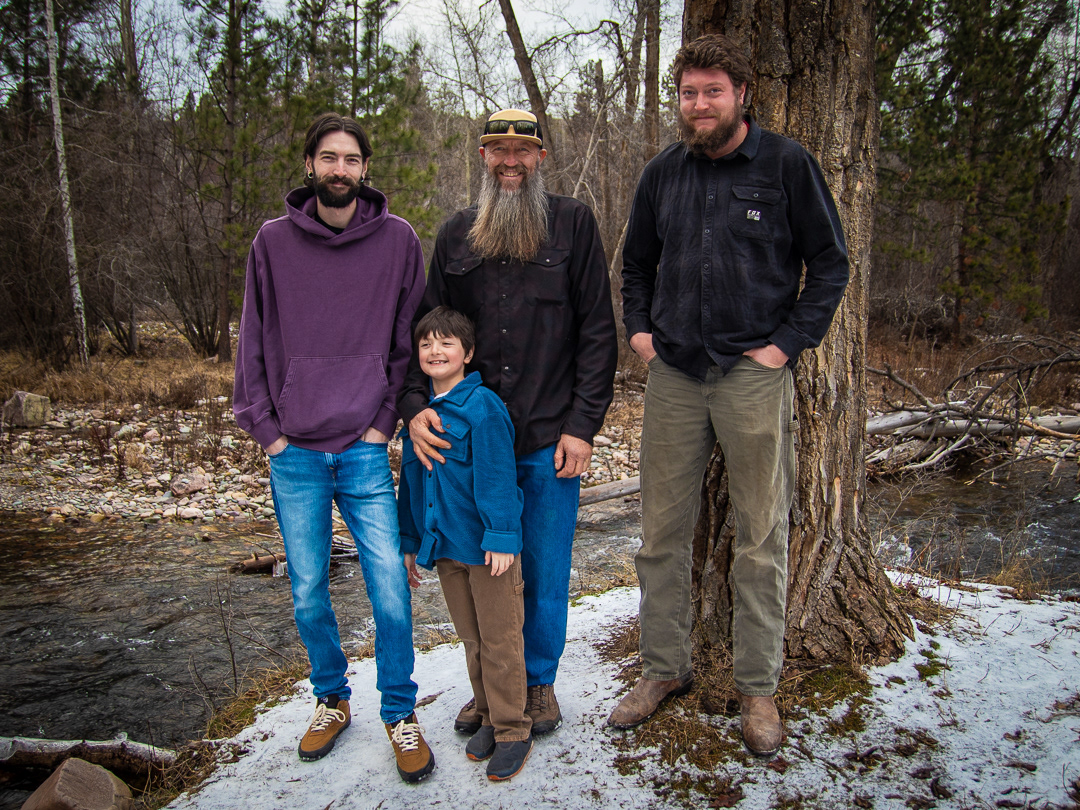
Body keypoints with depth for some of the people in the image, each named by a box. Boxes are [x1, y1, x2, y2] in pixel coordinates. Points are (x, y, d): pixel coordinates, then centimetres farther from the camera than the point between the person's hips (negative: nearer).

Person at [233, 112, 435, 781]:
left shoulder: (397, 240, 1)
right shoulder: (274, 242, 4)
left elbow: (410, 340, 4)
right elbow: (255, 342, 6)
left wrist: (386, 420, -2)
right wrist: (267, 428, 0)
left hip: (364, 450, -1)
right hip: (294, 452, 2)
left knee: (390, 591, -1)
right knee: (309, 593, 12)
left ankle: (400, 713, 20)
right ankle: (332, 699, 34)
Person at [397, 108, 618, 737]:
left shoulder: (573, 224, 1)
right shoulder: (456, 235, 10)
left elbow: (598, 330, -2)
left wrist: (583, 424, -9)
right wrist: (415, 403, -8)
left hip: (552, 440, -2)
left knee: (545, 572, 9)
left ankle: (539, 681, 30)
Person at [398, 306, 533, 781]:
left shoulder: (482, 406, -13)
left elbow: (497, 477, -17)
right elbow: (410, 481, 15)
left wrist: (501, 536, -20)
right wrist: (411, 542, 16)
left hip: (488, 546, -6)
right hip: (445, 546, 7)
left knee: (500, 642, 4)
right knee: (471, 639, 18)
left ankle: (512, 731, 19)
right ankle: (489, 717, 34)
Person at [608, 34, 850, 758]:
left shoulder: (787, 165, -1)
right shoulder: (663, 173, 10)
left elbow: (830, 263, 2)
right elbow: (636, 262, 23)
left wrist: (789, 342, -6)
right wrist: (639, 327, 9)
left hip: (754, 375, -3)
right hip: (674, 375, 4)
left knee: (761, 539, 4)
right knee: (662, 534, 7)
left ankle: (759, 687, 20)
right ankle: (665, 670, 24)